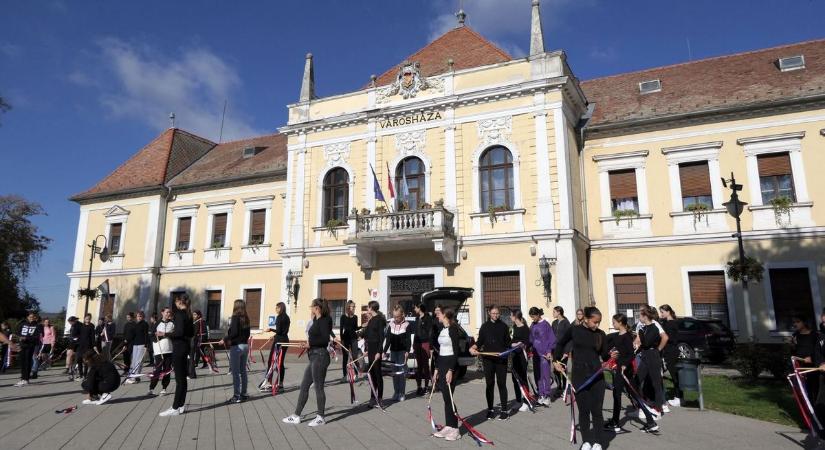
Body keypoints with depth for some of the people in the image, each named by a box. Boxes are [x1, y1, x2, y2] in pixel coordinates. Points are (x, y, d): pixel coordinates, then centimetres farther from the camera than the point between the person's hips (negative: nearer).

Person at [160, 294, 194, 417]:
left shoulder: (179, 313, -13)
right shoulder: (188, 314, 12)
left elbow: (179, 331, -23)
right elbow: (192, 333, 16)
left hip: (179, 347, -9)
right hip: (186, 347, 9)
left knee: (179, 378, -6)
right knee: (182, 378, 12)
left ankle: (175, 408, -2)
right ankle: (180, 405, 18)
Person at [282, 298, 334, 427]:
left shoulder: (324, 321, -12)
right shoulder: (316, 321, 15)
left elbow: (325, 339, -21)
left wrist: (310, 343, -15)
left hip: (320, 356, -10)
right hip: (314, 357, 10)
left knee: (318, 387, -1)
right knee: (304, 386, 12)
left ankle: (320, 417, 11)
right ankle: (296, 416, 19)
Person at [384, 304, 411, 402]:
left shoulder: (406, 325, -5)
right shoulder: (391, 325, 4)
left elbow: (408, 340, -7)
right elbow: (388, 340, 5)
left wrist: (407, 351, -18)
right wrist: (384, 351, -3)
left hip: (402, 351, -4)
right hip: (393, 351, 4)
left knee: (402, 372, -4)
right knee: (394, 372, 6)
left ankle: (402, 393, 3)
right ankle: (396, 392, 14)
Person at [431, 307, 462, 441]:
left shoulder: (453, 329, -13)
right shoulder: (442, 329, 12)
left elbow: (456, 351, -17)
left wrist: (451, 370, -21)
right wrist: (437, 369, 16)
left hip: (450, 364, -8)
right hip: (442, 364, 8)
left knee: (448, 397, -5)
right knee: (445, 398, 10)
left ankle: (455, 429, 5)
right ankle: (448, 426, 17)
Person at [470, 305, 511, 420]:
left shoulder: (503, 326, 6)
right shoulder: (485, 326, 6)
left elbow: (507, 342, 10)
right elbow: (480, 341, 6)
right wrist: (474, 348, -11)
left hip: (501, 359, -1)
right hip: (488, 359, 1)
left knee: (501, 384, 1)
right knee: (489, 384, 6)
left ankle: (504, 410, 9)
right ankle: (490, 409, 16)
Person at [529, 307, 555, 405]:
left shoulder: (545, 324, -7)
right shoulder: (532, 325, 10)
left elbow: (551, 339, -7)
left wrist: (549, 351, -12)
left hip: (544, 353, -6)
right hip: (535, 353, 6)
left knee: (545, 374, -6)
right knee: (537, 375, 7)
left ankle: (547, 396, 2)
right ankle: (541, 395, 14)